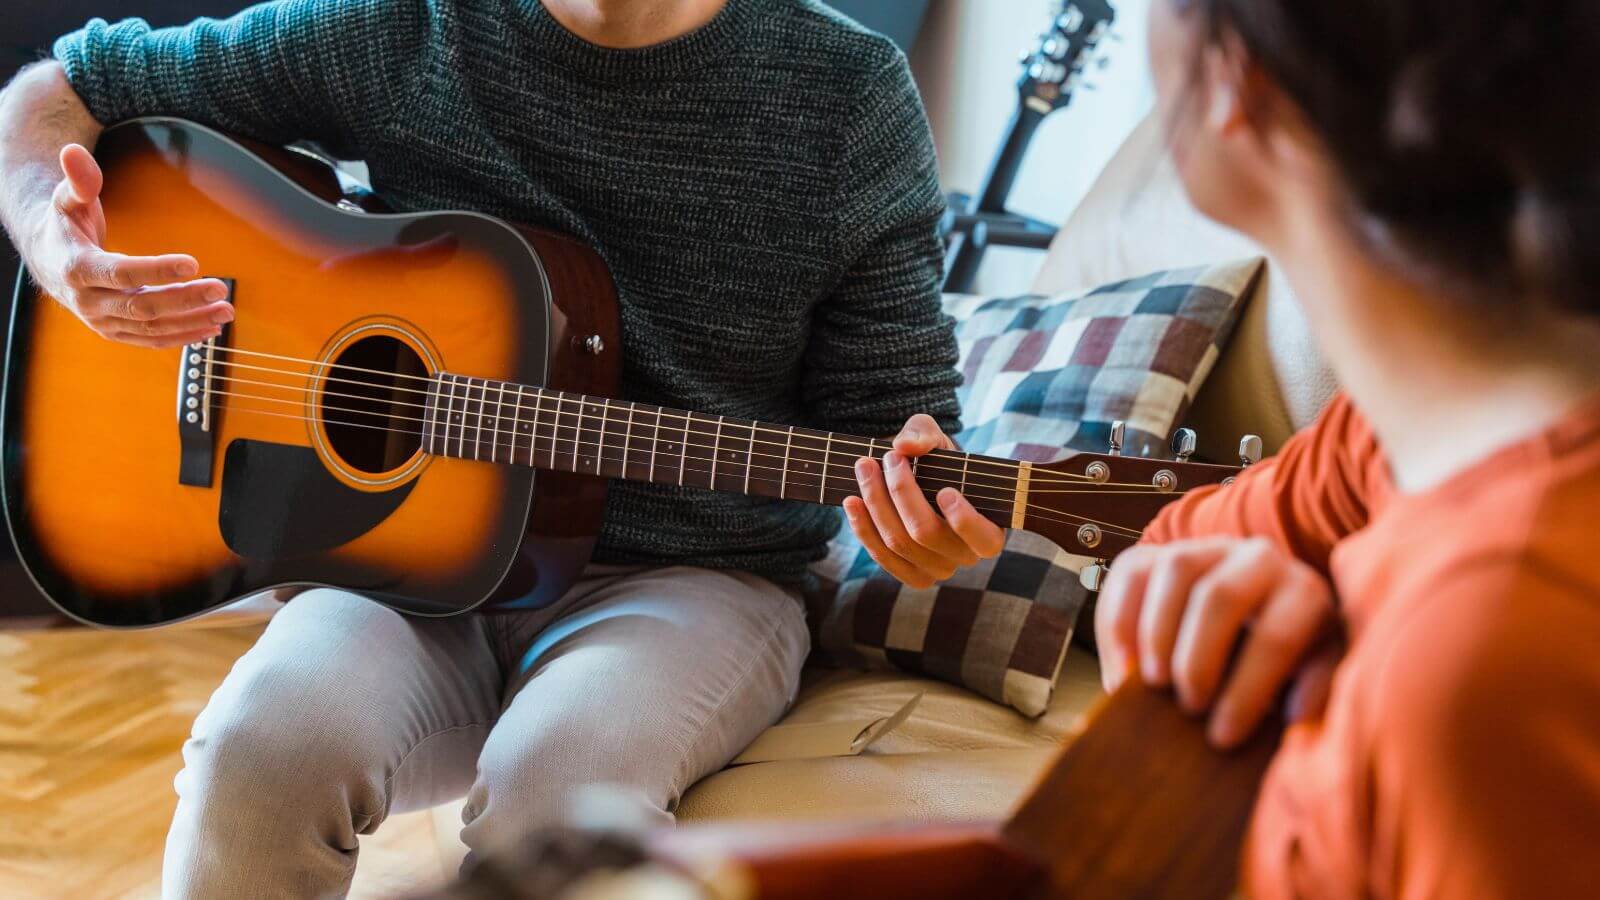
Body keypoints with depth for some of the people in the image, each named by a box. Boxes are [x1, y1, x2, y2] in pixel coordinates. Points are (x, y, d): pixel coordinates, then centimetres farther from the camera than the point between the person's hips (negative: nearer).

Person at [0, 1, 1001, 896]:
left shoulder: (848, 94, -3)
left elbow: (890, 407, 3)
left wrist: (922, 522, -22)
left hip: (693, 578, -1)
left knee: (559, 769, -34)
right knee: (266, 737, -30)